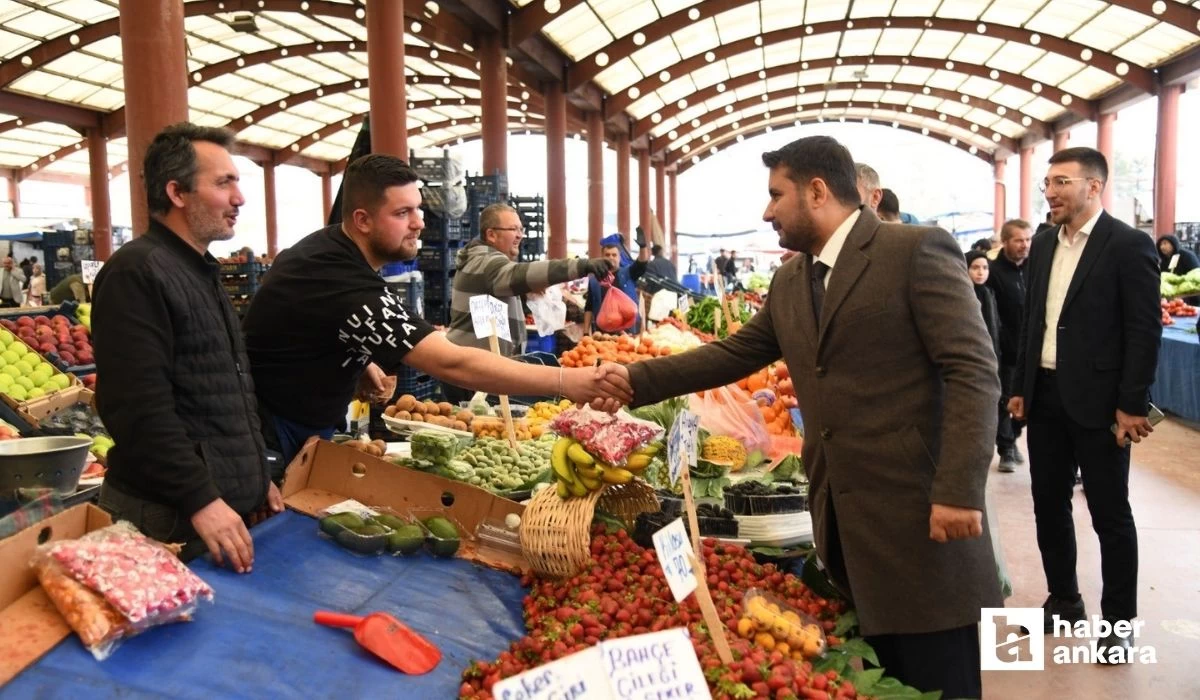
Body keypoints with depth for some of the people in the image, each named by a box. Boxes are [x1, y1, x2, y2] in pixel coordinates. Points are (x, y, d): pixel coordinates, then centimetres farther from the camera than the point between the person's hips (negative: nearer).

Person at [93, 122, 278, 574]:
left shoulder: (202, 273, 16)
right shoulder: (137, 272, -15)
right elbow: (140, 408, -23)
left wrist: (258, 477, 18)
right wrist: (200, 500, -24)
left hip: (231, 504, 9)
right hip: (171, 520, -9)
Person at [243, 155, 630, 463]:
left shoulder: (327, 247, -2)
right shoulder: (348, 287, -33)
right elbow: (452, 364, -39)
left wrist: (358, 363, 0)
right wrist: (567, 382, -41)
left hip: (302, 427, 9)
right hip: (274, 436, -9)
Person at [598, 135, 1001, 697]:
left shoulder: (919, 251, -9)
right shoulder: (789, 281, 14)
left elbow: (973, 372, -14)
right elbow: (732, 354, 17)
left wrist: (958, 491, -20)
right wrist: (636, 378, 9)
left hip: (916, 505, -6)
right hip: (842, 514, 7)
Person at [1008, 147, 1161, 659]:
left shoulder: (1129, 245, -9)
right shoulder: (1043, 245, 9)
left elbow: (1145, 331, -12)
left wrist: (1132, 406, -14)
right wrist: (1020, 387, 11)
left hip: (1097, 402, -6)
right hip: (1045, 397, 6)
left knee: (1110, 515, 6)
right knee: (1049, 505, 14)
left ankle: (1118, 621, 20)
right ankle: (1063, 599, 31)